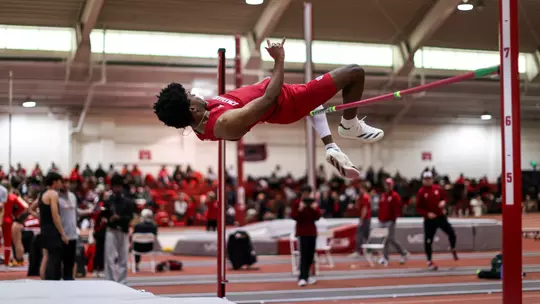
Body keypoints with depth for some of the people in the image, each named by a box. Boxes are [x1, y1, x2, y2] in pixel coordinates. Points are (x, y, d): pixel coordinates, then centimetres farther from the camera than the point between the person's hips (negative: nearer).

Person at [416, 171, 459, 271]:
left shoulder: (438, 188, 4)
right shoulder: (421, 192, -7)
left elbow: (443, 199, 16)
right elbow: (418, 209, -6)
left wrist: (443, 203, -8)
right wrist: (427, 214, -20)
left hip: (441, 217, 3)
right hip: (429, 220, -3)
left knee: (452, 233, -3)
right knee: (428, 241, -2)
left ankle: (453, 249, 28)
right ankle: (429, 262, 13)